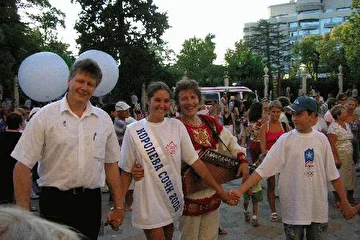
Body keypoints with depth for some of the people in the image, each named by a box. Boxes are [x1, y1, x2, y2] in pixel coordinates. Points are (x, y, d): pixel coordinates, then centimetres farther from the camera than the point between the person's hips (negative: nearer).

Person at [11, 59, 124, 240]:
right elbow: (23, 165, -7)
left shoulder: (104, 119, 5)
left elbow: (111, 164, 9)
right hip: (55, 202, -3)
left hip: (91, 202, 3)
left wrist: (119, 207, 8)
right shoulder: (45, 116, -5)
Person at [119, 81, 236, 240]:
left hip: (173, 201, 3)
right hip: (149, 204, -3)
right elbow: (126, 172, -3)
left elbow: (194, 161, -1)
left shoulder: (176, 126, -2)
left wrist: (218, 189, -4)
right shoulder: (133, 131, -8)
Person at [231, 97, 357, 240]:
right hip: (294, 209, -2)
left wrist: (345, 202, 8)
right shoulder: (285, 140, -9)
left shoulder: (321, 139, -1)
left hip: (319, 208, 2)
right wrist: (240, 191, -22)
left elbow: (333, 174, 7)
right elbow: (262, 169, -14)